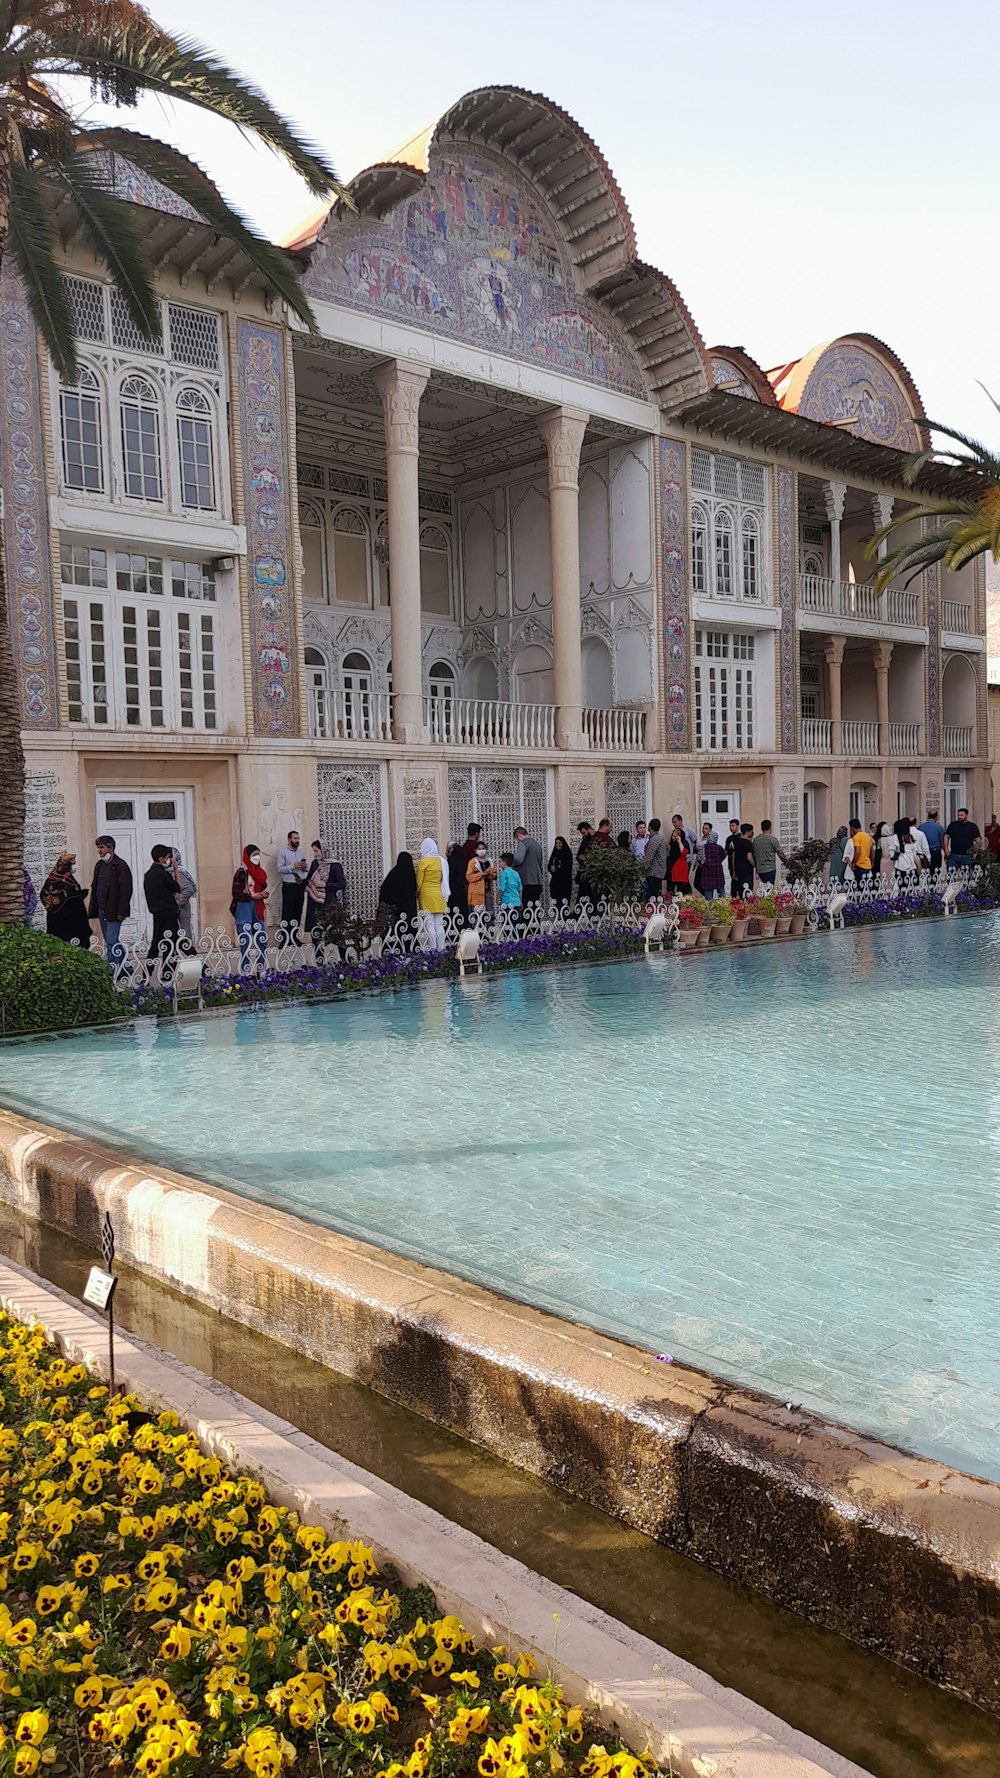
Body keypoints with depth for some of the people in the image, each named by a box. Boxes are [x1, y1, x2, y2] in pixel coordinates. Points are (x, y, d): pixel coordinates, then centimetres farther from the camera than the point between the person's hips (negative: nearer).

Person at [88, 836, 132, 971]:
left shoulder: (120, 865, -10)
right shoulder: (99, 865, 15)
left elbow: (126, 890, -15)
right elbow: (94, 887, 20)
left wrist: (121, 912, -19)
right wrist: (92, 908, 12)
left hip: (113, 912, -8)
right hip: (101, 910, 9)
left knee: (111, 941, -11)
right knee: (109, 941, 13)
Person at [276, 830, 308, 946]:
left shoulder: (301, 852, 13)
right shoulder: (283, 852, -3)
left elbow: (307, 869, 14)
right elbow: (280, 869, -11)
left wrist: (305, 866, -8)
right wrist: (293, 866, -20)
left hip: (300, 885, 5)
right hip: (288, 885, -5)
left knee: (298, 912, 6)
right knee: (287, 912, -7)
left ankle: (294, 937, 12)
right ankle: (285, 939, -6)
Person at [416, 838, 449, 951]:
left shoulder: (423, 862, -9)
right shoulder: (442, 861, 5)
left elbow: (419, 882, -7)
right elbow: (445, 880, 11)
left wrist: (416, 895, 7)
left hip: (426, 895, -5)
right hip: (439, 895, 5)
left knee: (429, 924, -2)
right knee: (439, 924, 7)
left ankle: (432, 948, -3)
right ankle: (441, 948, 7)